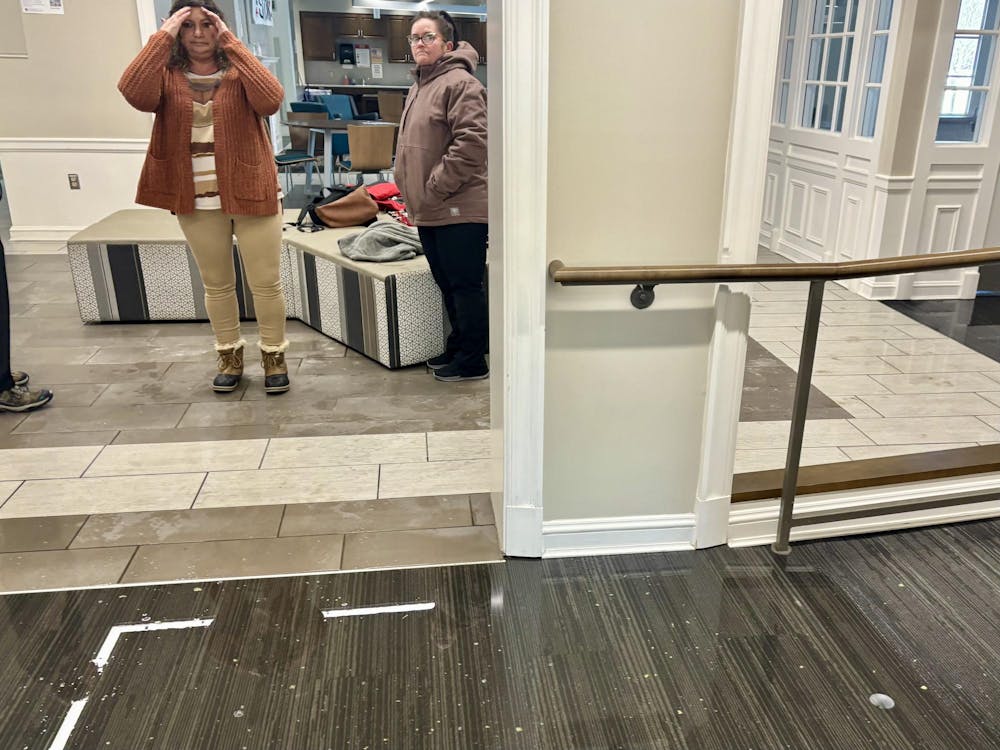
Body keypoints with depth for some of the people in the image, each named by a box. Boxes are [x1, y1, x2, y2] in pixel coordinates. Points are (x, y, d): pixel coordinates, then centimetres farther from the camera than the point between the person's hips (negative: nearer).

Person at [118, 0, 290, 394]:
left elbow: (271, 99, -23)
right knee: (216, 285, 14)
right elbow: (134, 93, -20)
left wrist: (231, 42, -18)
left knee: (266, 283, 4)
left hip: (251, 194, -2)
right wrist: (162, 36, -17)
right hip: (196, 201, 2)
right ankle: (229, 356, 30)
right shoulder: (167, 76, 2)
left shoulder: (239, 73, -1)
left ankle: (274, 355, 21)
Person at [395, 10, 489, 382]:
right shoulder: (418, 86, 19)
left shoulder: (459, 83, -11)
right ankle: (457, 348, 31)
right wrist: (413, 194, 16)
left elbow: (471, 143, -22)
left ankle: (472, 361, 9)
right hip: (429, 212, 9)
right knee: (447, 285, 17)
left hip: (459, 209, -9)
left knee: (465, 285, -1)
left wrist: (435, 189, -18)